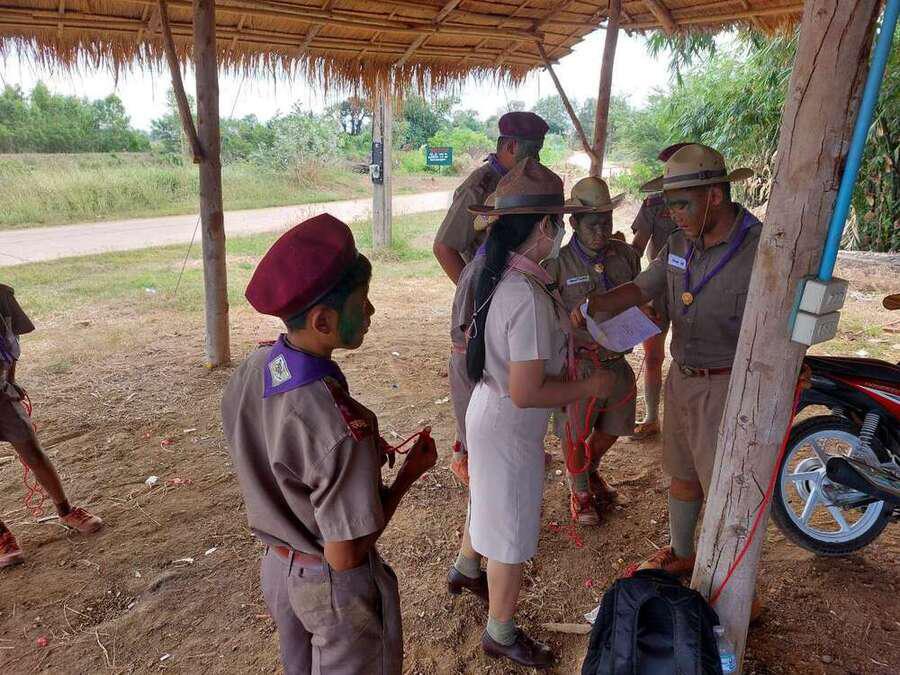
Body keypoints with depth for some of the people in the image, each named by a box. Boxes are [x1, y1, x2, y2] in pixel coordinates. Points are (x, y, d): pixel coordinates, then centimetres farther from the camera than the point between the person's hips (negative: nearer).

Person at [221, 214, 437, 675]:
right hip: (335, 587, -7)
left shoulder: (249, 372, -12)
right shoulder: (344, 428, -36)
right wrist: (410, 474, -17)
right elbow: (345, 555, -27)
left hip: (277, 567, 7)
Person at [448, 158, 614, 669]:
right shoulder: (529, 297, -32)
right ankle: (501, 634, 35)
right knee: (512, 533, 12)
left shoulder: (500, 276, -3)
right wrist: (589, 388, -17)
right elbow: (526, 393, -30)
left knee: (490, 504, 32)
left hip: (488, 414, 9)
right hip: (511, 431, -9)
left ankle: (465, 569, 59)